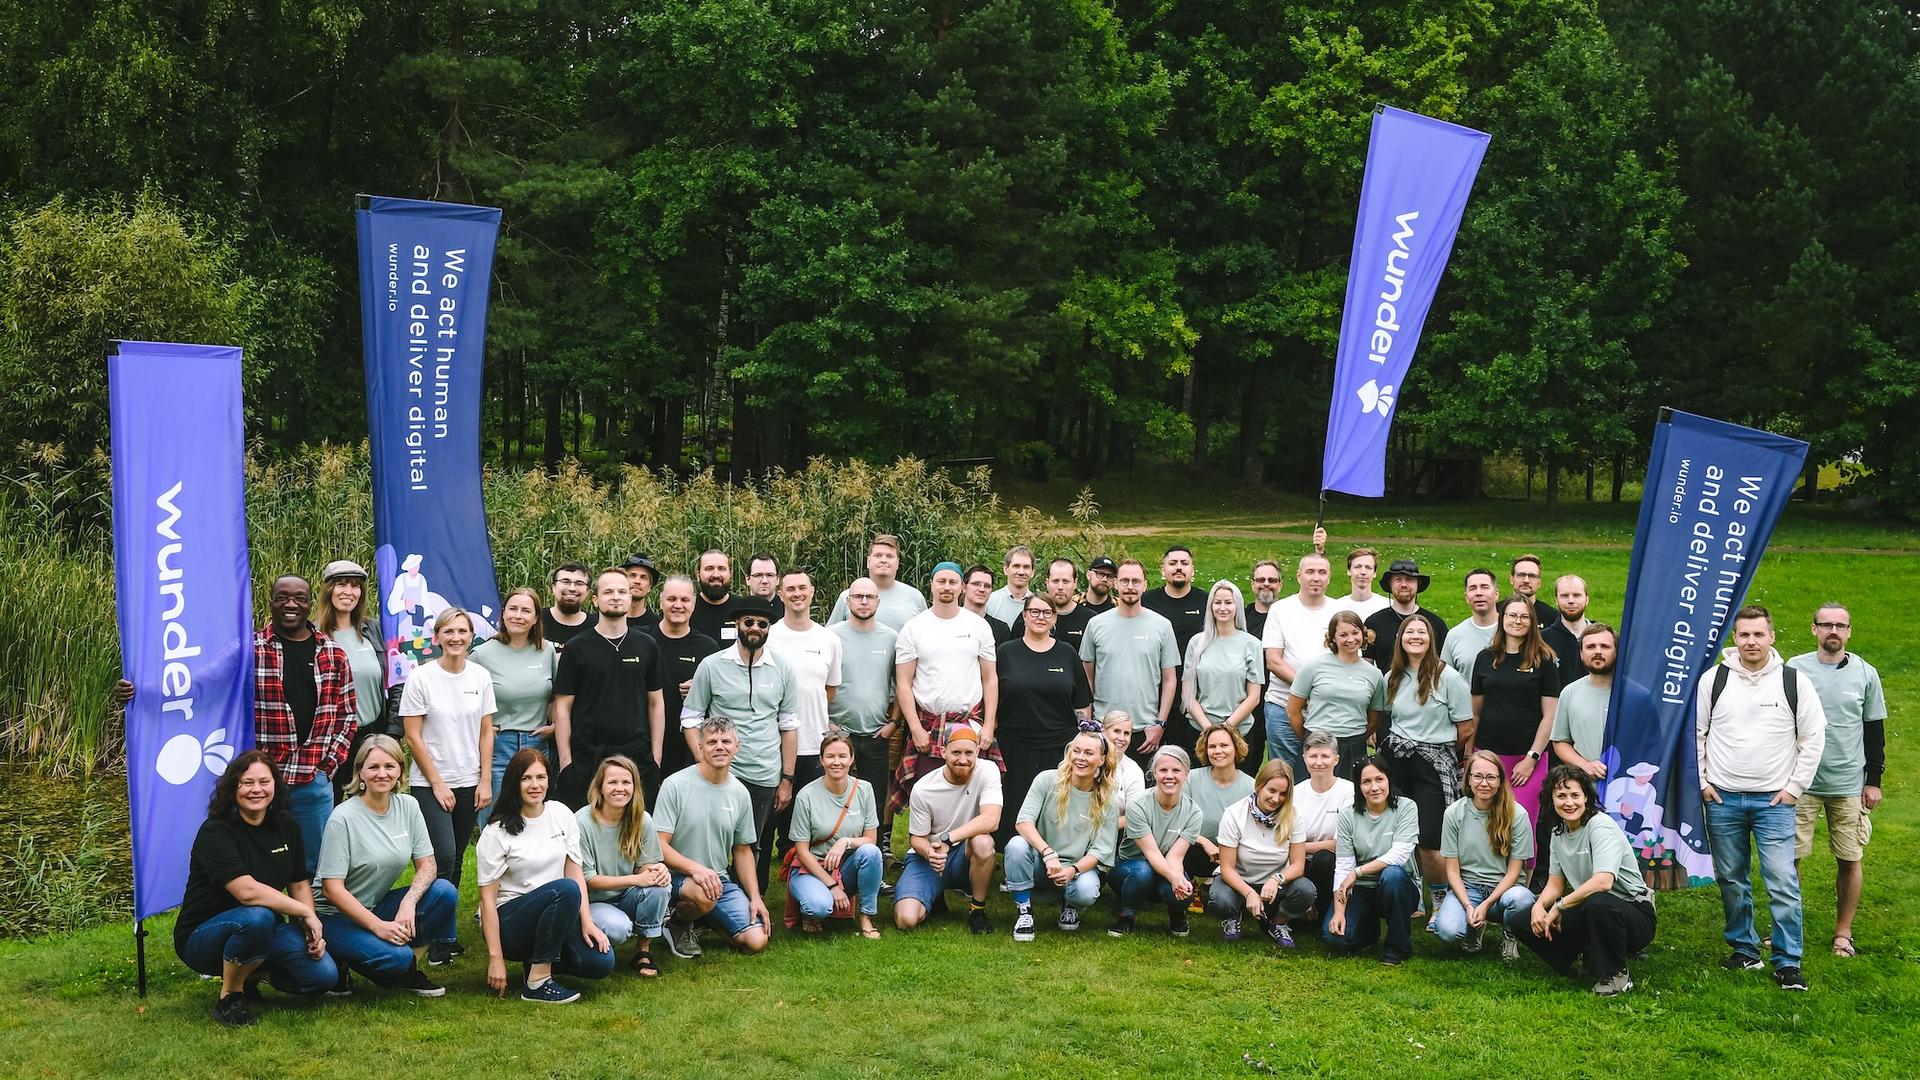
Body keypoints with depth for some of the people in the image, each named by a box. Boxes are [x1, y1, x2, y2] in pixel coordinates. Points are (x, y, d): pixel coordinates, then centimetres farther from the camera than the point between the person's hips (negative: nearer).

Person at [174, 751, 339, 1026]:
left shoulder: (286, 825, 3)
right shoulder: (215, 832, -19)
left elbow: (300, 882, 9)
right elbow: (248, 891, -30)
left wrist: (312, 931, -6)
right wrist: (306, 912, -24)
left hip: (266, 930, 6)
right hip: (202, 937, -6)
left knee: (324, 976, -15)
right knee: (258, 917, -40)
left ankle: (248, 973, 11)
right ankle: (229, 994, -13)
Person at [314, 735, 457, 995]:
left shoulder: (408, 806, -1)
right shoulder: (343, 818, -17)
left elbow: (427, 865, -2)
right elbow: (332, 888, -18)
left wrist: (409, 902, -22)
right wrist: (378, 925, -25)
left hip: (378, 905, 6)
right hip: (336, 915, -6)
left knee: (445, 892, -19)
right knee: (395, 956, -31)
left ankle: (407, 970, -2)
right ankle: (343, 963, 0)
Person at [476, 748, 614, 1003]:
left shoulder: (561, 814, 4)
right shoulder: (496, 832, -10)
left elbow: (575, 872, 3)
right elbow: (488, 898, -11)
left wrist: (587, 921, -11)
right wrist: (496, 958, -16)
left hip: (554, 915, 5)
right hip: (508, 920, -5)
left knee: (601, 962, -19)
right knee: (565, 890, -34)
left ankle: (538, 960, 8)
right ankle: (537, 982, -25)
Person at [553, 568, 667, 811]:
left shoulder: (646, 645, 9)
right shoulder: (577, 649, 2)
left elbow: (656, 703, 12)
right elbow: (562, 707, 2)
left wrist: (656, 757, 5)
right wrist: (565, 762, -4)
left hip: (637, 756, 2)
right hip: (586, 761, -2)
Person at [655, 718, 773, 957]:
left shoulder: (740, 793, 6)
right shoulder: (676, 785, -11)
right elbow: (659, 845, -13)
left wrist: (755, 898, 6)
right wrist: (694, 868, -29)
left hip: (720, 880, 5)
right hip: (678, 876, -5)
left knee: (756, 941, -11)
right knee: (704, 894, -39)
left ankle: (704, 918, 17)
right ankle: (678, 923, -4)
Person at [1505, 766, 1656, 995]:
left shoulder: (1601, 825, -18)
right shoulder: (1558, 832, 6)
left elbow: (1603, 882, -31)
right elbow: (1555, 884, 9)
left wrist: (1560, 906, -23)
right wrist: (1540, 905, -14)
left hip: (1633, 914, -7)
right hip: (1589, 912, 7)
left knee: (1598, 903, -42)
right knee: (1518, 921, -7)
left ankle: (1615, 976, -16)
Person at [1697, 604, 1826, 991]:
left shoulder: (1794, 681, -2)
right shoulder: (1713, 679, 0)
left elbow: (1814, 738, 3)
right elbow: (1695, 733, 8)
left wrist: (1795, 787, -1)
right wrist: (1702, 782, 3)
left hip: (1775, 800, -2)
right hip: (1722, 799, 2)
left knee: (1783, 881, -8)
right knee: (1732, 880, 9)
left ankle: (1788, 962, -1)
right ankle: (1744, 951, 22)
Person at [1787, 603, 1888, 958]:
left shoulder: (1865, 673, 3)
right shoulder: (1795, 669, 1)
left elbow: (1875, 729, 9)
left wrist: (1874, 780, 5)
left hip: (1849, 784, 1)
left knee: (1850, 860, 4)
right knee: (1788, 857, -1)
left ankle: (1843, 933, 15)